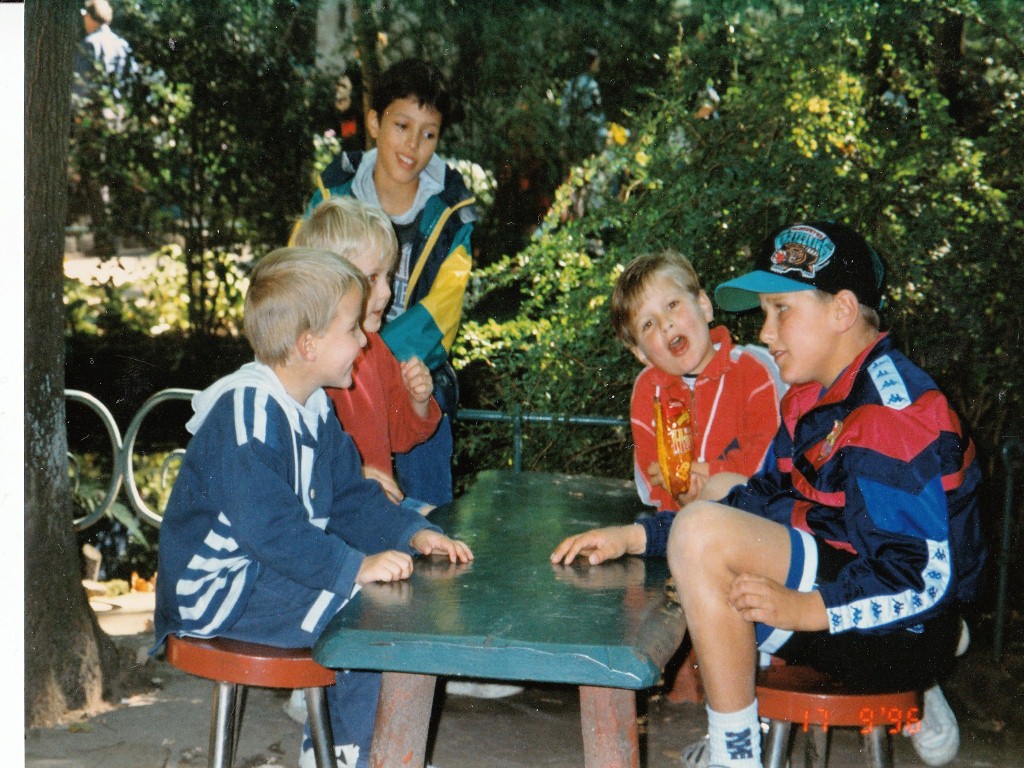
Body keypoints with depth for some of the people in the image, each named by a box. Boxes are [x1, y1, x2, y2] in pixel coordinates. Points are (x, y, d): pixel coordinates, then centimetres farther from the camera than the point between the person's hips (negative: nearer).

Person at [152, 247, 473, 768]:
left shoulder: (315, 410, 10)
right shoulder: (247, 414, -24)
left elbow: (348, 498, 14)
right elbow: (267, 526, -31)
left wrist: (412, 534, -2)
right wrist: (356, 567, -33)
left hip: (275, 566, 10)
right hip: (219, 589, -10)